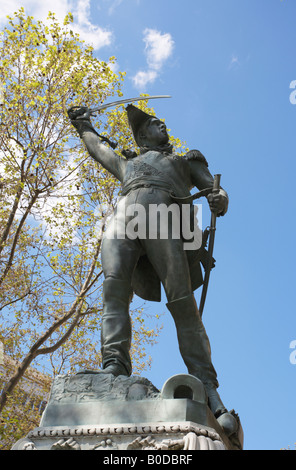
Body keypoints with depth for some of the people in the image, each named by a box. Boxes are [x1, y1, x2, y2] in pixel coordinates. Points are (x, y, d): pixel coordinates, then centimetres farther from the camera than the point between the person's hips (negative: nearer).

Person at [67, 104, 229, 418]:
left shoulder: (187, 160, 39)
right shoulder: (127, 164, 44)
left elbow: (215, 190, 25)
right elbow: (97, 148, 59)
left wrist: (219, 200, 1)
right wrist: (83, 124, 73)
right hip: (122, 216, 2)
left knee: (181, 300, -22)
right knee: (114, 289, -27)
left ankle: (206, 388, -31)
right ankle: (114, 368, -42)